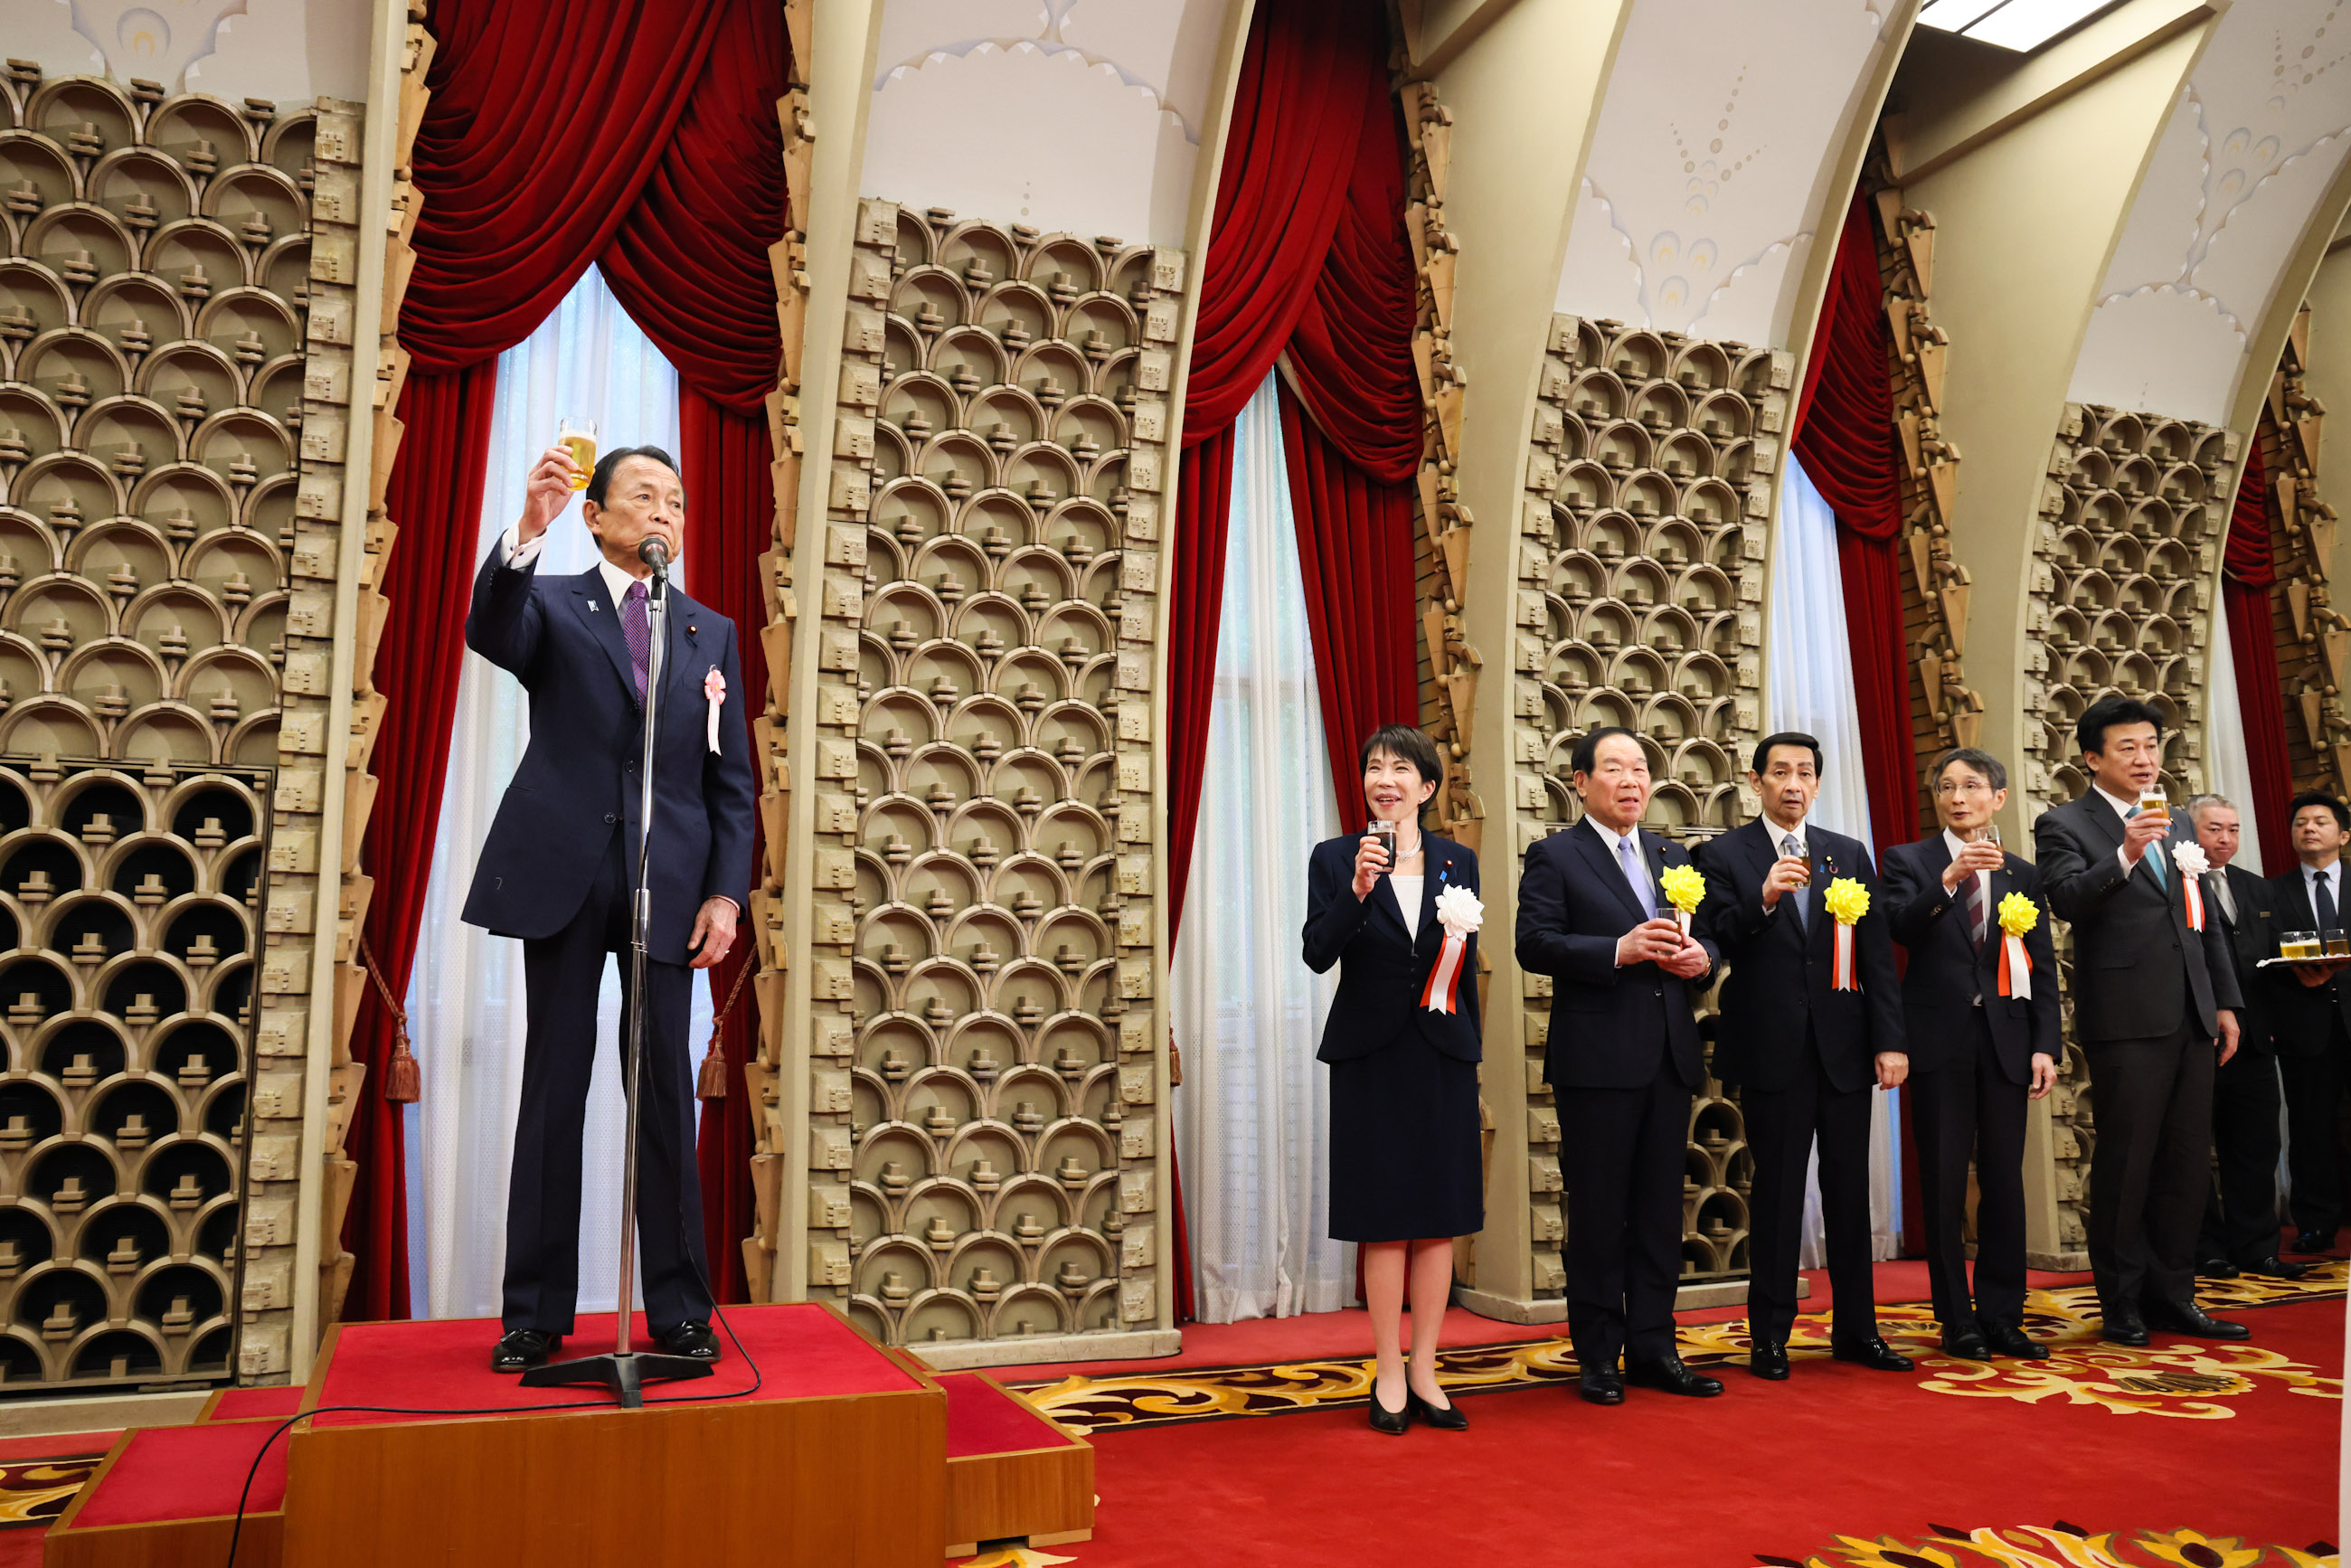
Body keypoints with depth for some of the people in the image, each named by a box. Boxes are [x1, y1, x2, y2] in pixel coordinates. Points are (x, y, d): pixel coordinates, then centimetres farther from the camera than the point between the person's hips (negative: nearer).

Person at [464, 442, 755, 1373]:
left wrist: (726, 892, -1)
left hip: (669, 881, 1)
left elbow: (731, 780, 10)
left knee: (666, 1093, 2)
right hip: (563, 872, -1)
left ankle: (679, 1311, 10)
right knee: (553, 1087, 5)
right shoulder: (552, 606, 9)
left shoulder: (712, 634, 14)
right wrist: (527, 531, -32)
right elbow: (488, 633, -16)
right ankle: (535, 1313, 14)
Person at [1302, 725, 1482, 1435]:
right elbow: (1318, 954, -12)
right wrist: (1357, 890, -26)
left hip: (1443, 1057, 3)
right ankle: (1389, 1375, 15)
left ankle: (1424, 1373, 18)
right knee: (1384, 1221, 2)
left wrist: (1470, 1055, 9)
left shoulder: (1457, 861, 7)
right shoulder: (1335, 859, 0)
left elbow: (1468, 966, 10)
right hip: (1371, 1059, -2)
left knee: (1441, 1219, 6)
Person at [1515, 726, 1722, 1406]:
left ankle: (1653, 1349, 20)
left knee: (1660, 1210, 10)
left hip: (1669, 1058, 6)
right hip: (1597, 1061, -6)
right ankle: (1598, 1356, 13)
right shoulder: (1553, 857, -2)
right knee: (1598, 1214, 2)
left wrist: (1700, 957, -5)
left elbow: (1702, 939, 19)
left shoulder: (1674, 857, 17)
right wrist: (1620, 950, -22)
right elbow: (1534, 944, -12)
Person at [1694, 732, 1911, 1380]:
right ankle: (1769, 1335, 13)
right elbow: (1713, 946, -9)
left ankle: (1856, 1329, 22)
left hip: (1845, 1047, 3)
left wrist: (1890, 1040, 1)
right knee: (1776, 1193, 3)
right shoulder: (1722, 855, 0)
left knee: (1850, 1190, 10)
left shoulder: (1850, 854, 11)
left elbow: (1877, 954, 7)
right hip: (1772, 1052, -3)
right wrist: (1761, 899, -24)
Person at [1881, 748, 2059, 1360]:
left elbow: (2043, 969, 10)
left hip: (2006, 1041, 3)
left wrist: (2045, 1046, 1)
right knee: (1944, 1183, 2)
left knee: (2005, 1180, 5)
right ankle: (1957, 1321, 11)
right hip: (1941, 1040, -3)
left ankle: (2003, 1316, 16)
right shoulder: (1908, 860, 4)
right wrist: (1948, 878, -29)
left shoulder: (2023, 875, 13)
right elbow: (1900, 927, -15)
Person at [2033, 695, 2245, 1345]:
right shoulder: (2064, 825, -2)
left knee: (2186, 1160, 10)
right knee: (2125, 1163, -1)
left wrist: (2225, 1001, 15)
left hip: (2192, 1017, 7)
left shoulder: (2175, 821, 18)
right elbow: (2067, 900, -19)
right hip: (2127, 1020, -6)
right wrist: (2124, 857, -32)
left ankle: (2173, 1294, 21)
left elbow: (2207, 918, 20)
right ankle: (2122, 1302, 10)